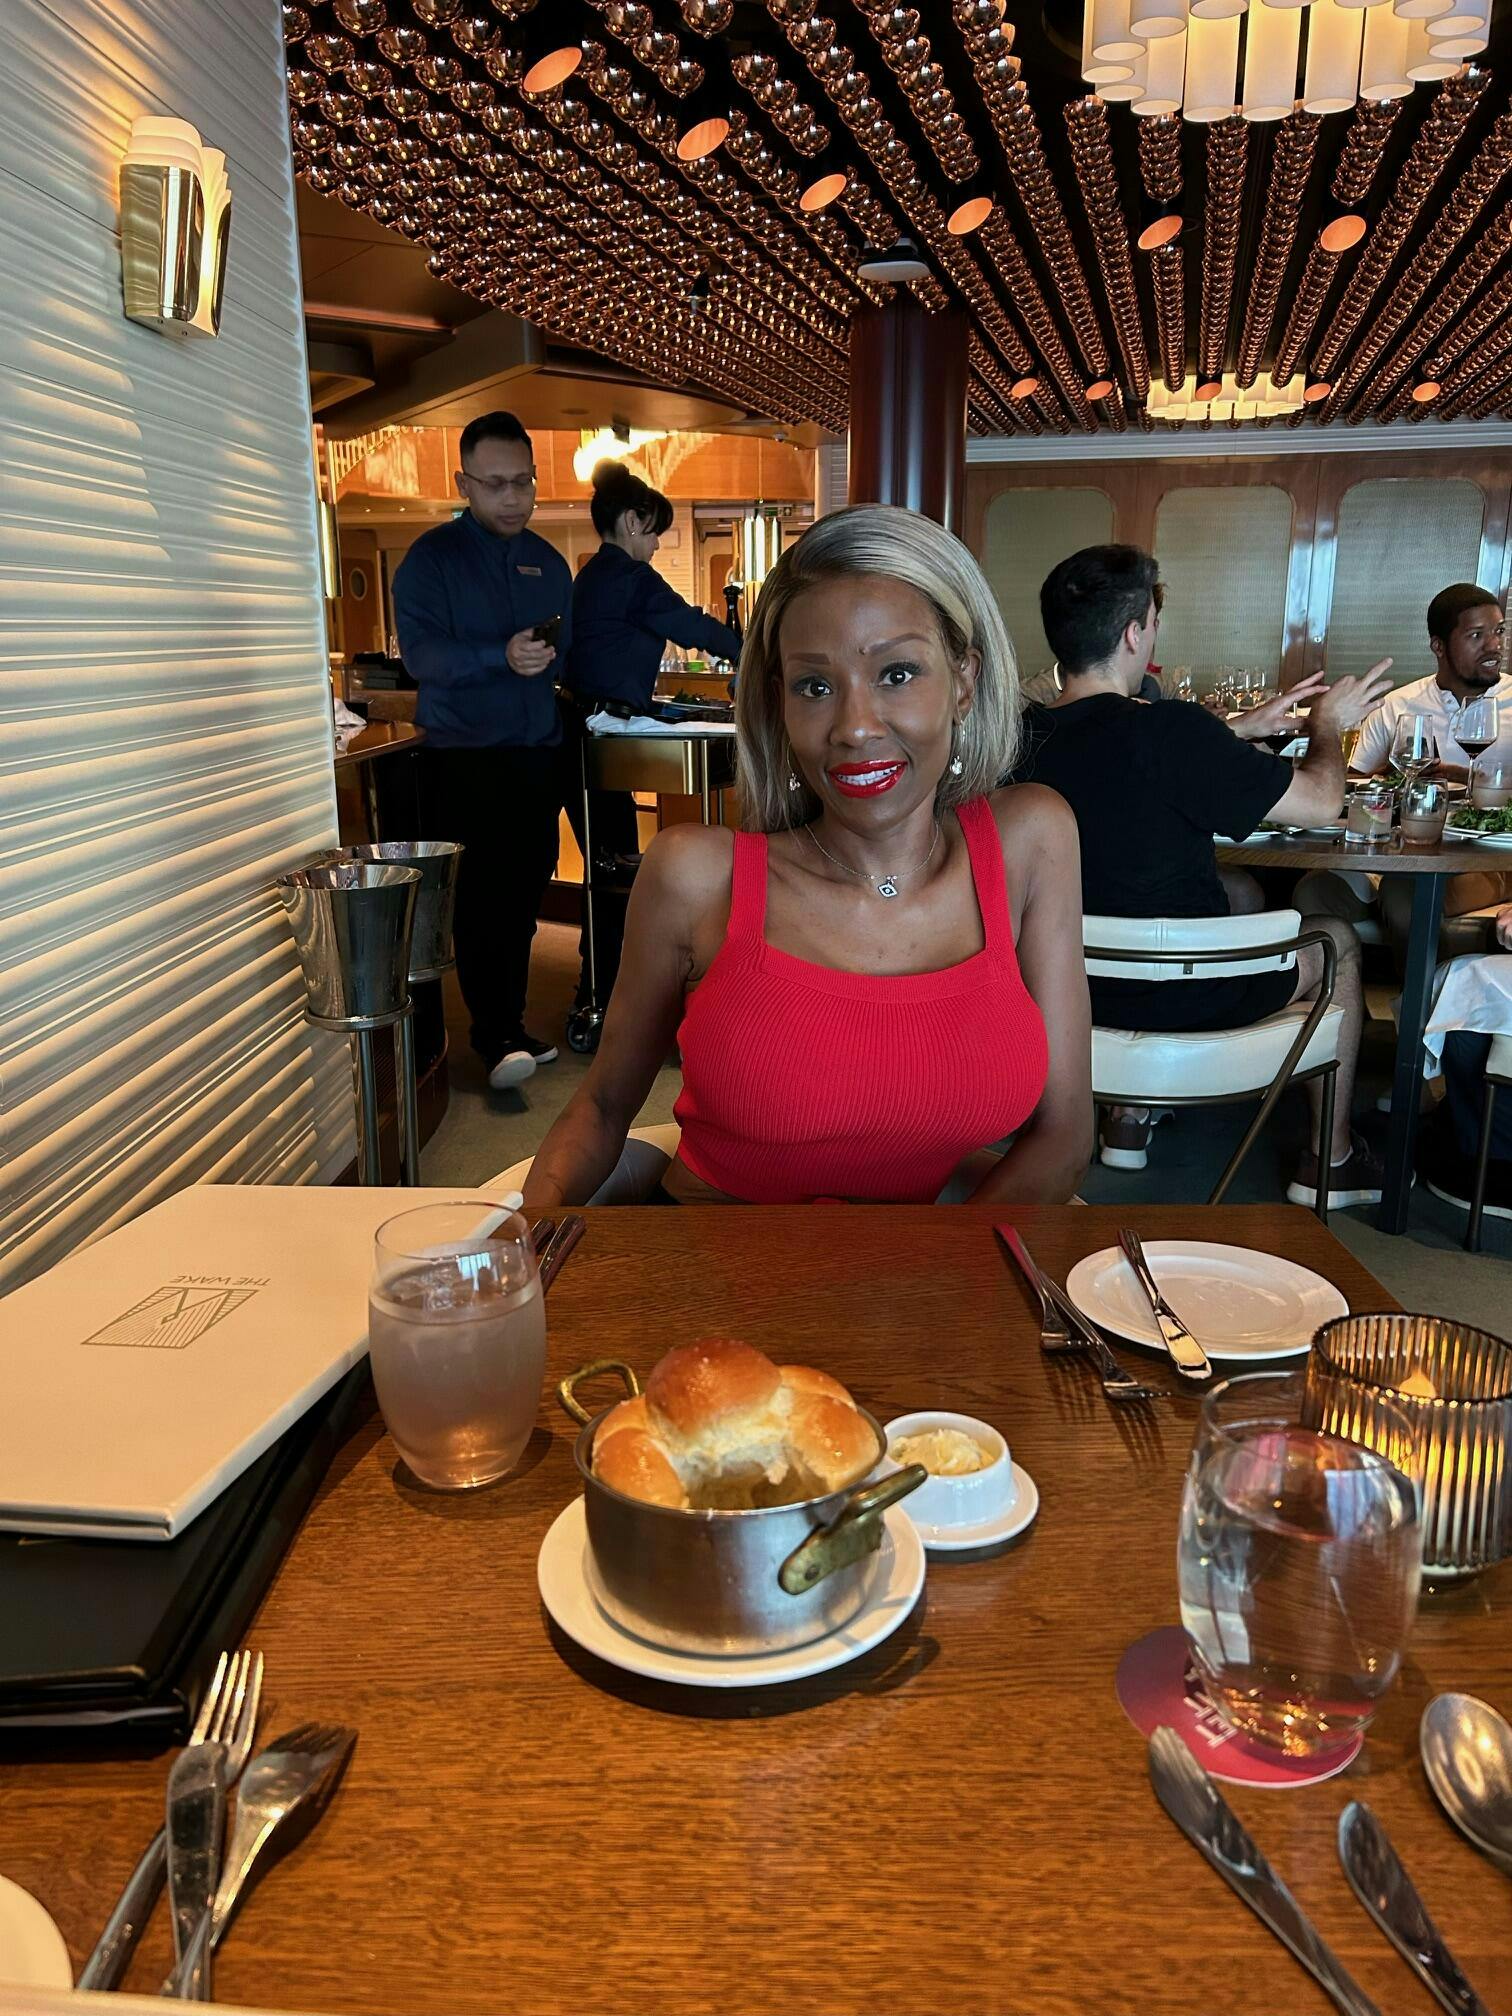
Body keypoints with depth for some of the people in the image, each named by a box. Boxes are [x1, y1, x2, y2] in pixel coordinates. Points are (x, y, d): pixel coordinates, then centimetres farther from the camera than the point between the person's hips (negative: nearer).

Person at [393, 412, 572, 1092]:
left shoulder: (547, 561, 15)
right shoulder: (431, 557, -1)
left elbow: (567, 650, 25)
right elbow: (421, 652, -14)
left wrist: (549, 654, 2)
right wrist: (503, 656, -27)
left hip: (536, 757, 5)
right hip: (462, 760, -5)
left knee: (523, 897, 7)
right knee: (481, 901, -10)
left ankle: (509, 1028, 18)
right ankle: (497, 1039, -6)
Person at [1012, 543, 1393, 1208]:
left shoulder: (1025, 735, -7)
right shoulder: (1172, 732, -26)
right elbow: (1320, 802, -13)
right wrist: (1330, 725, 7)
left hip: (1069, 989, 6)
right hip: (1179, 1004, -6)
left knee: (1243, 893, 33)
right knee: (1335, 939, 21)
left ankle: (1130, 1114, 33)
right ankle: (1330, 1159, 32)